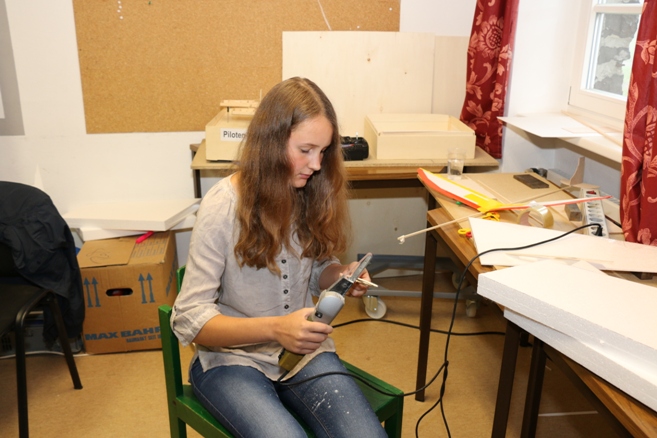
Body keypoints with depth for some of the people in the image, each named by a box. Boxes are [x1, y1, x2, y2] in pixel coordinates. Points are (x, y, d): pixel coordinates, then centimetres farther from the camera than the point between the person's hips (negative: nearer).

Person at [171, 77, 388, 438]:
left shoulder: (313, 195, -2)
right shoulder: (221, 207, -17)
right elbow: (190, 320, -17)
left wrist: (340, 275, -10)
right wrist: (274, 328, -31)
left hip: (304, 349, 4)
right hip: (231, 357, -3)